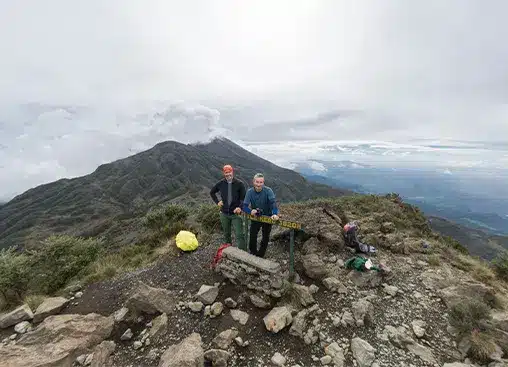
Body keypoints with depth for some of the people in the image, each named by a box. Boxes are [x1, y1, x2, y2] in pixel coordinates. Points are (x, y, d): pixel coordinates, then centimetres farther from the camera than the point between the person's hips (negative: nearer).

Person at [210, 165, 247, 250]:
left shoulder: (239, 183, -8)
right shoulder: (221, 183, 0)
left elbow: (244, 198, -5)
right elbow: (212, 192, 17)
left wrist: (240, 207, -22)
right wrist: (217, 202, 5)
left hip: (235, 214, -3)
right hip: (224, 214, 3)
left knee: (239, 235, -9)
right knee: (226, 234, 18)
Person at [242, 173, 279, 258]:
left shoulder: (268, 191, -23)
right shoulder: (249, 192, -16)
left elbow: (273, 203, -36)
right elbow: (245, 206, -19)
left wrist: (275, 214, -54)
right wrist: (250, 211, -41)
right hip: (255, 217, 1)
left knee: (265, 238, 12)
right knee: (252, 237, 0)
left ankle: (260, 255, 33)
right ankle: (253, 254, 25)